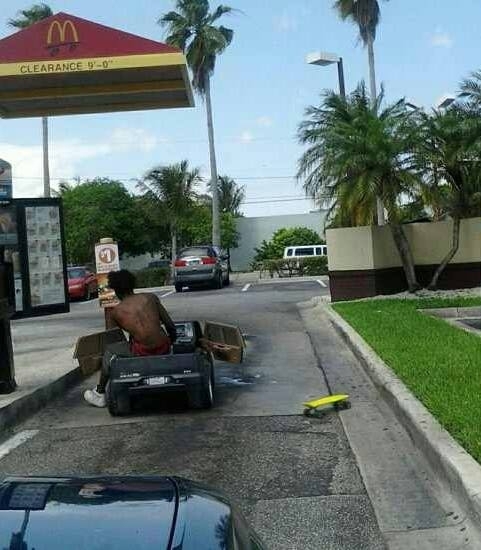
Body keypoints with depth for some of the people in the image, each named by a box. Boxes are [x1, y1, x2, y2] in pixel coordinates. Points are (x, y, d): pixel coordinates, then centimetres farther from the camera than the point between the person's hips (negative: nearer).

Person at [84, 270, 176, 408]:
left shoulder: (114, 312, 5)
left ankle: (100, 394, 31)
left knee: (109, 351, 23)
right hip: (164, 349, 3)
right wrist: (171, 341, 26)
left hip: (142, 353, -3)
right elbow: (170, 326, 8)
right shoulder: (150, 297, 7)